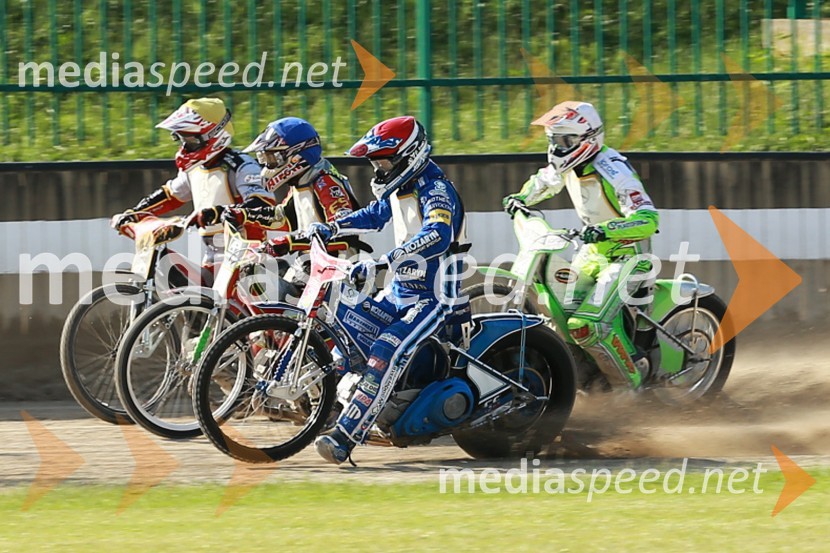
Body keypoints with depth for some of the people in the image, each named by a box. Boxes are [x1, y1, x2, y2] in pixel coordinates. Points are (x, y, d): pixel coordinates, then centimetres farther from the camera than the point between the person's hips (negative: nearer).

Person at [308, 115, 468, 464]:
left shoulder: (435, 188, -19)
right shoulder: (400, 186, 10)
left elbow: (437, 235, -39)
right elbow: (375, 215, 32)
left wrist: (380, 263, -46)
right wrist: (331, 229, 16)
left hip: (433, 297, -10)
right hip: (401, 290, 10)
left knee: (386, 353, -28)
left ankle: (344, 439, -36)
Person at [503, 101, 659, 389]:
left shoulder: (613, 172, -26)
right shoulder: (568, 165, 0)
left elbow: (648, 219, -35)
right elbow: (543, 181, 25)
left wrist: (607, 229, -49)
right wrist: (521, 198, 6)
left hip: (627, 254, -9)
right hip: (596, 249, 9)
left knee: (587, 325, -25)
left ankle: (634, 382, -12)